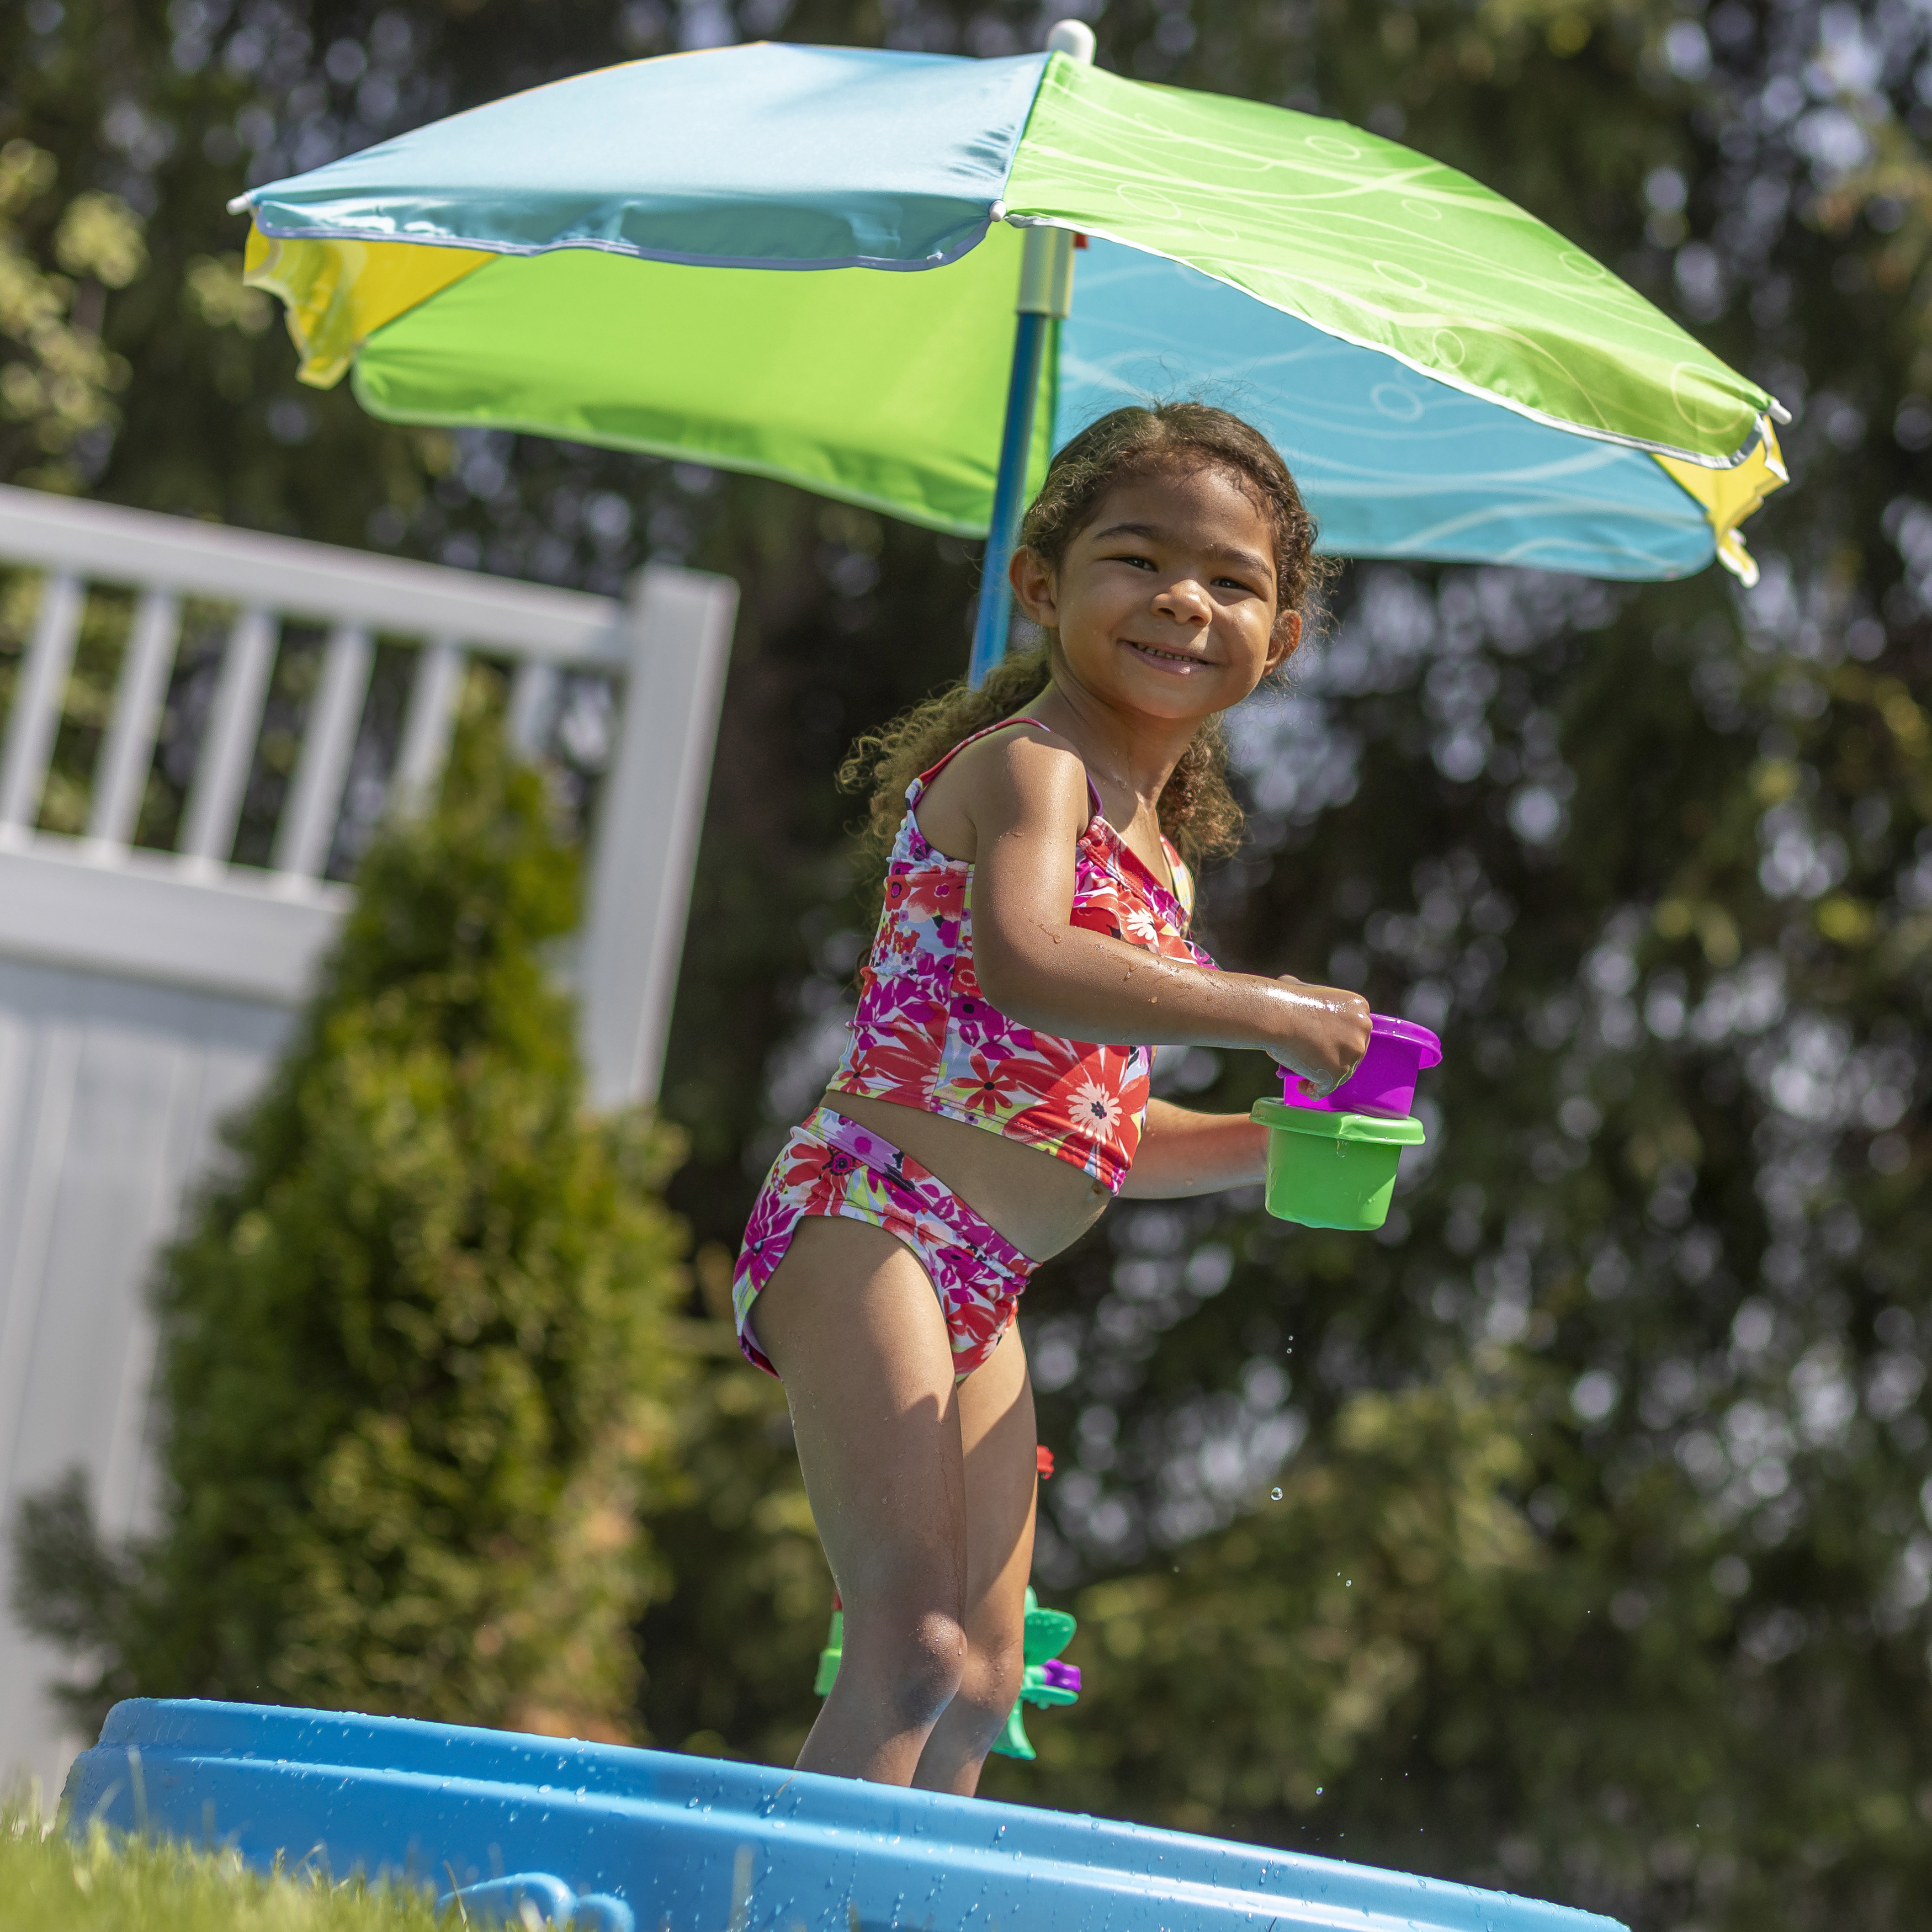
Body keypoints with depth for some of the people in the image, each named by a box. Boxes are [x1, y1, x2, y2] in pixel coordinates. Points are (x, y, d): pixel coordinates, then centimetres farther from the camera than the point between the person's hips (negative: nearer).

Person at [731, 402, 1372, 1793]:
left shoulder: (1151, 851, 21)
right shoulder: (1031, 765, -7)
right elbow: (1023, 968, -29)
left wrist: (1274, 1141, 15)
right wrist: (1272, 1015, -22)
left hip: (984, 1293, 10)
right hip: (869, 1221, -10)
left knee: (982, 1688, 10)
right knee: (913, 1646, -22)